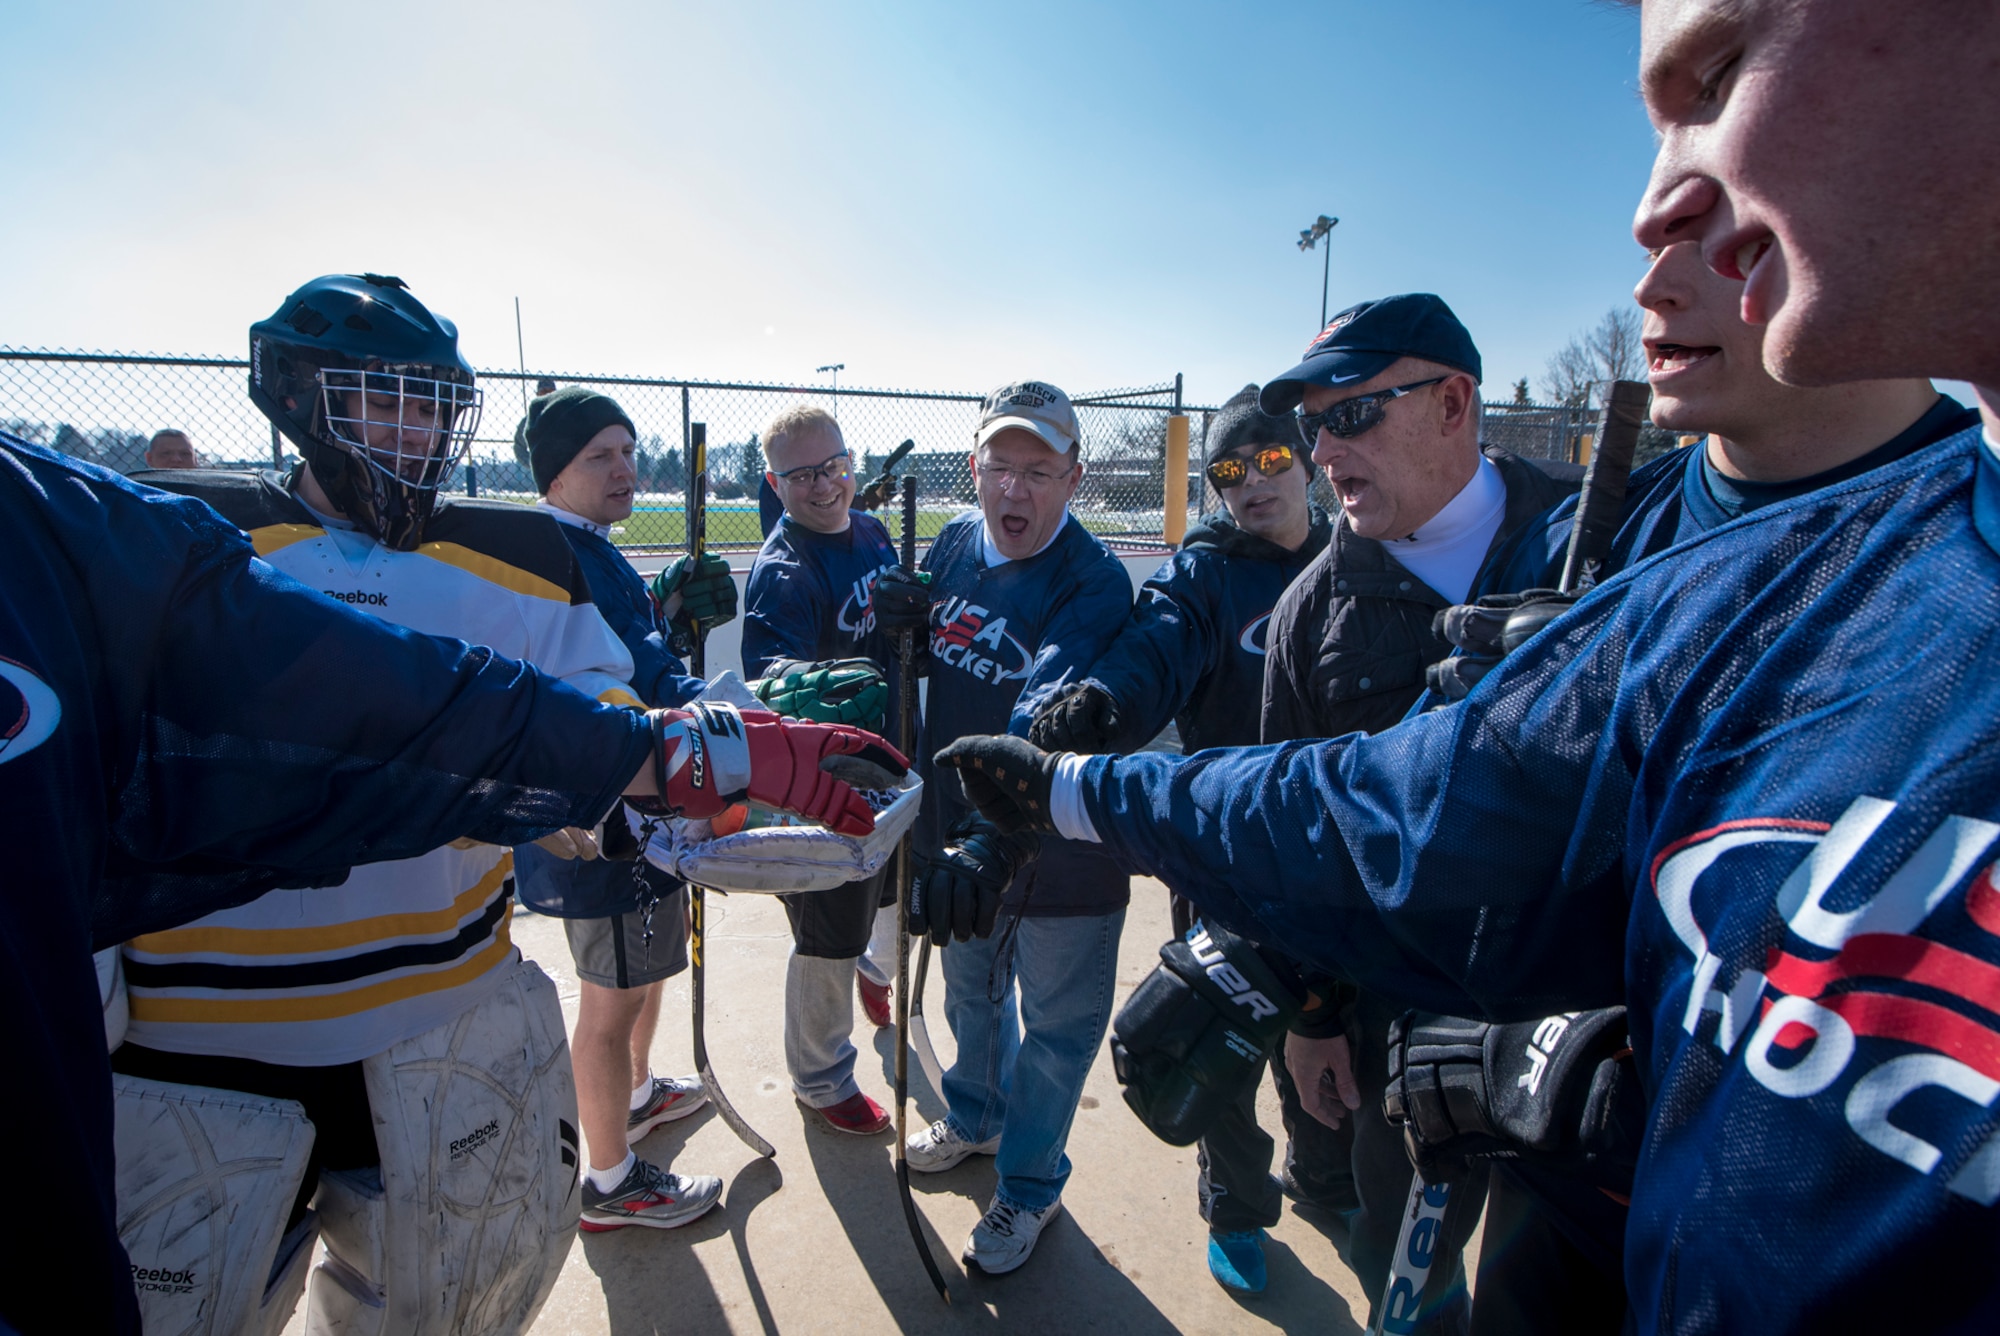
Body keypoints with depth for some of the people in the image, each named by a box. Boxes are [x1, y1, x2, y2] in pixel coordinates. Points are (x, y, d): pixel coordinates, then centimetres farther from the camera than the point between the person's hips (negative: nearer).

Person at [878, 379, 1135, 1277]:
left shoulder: (1094, 583, -24)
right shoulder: (954, 544, -4)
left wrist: (990, 841, -51)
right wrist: (891, 620, -14)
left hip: (1057, 843, -5)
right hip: (956, 831, 6)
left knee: (1052, 1025, 13)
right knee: (969, 987, 28)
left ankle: (1029, 1187, 39)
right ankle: (973, 1116, 56)